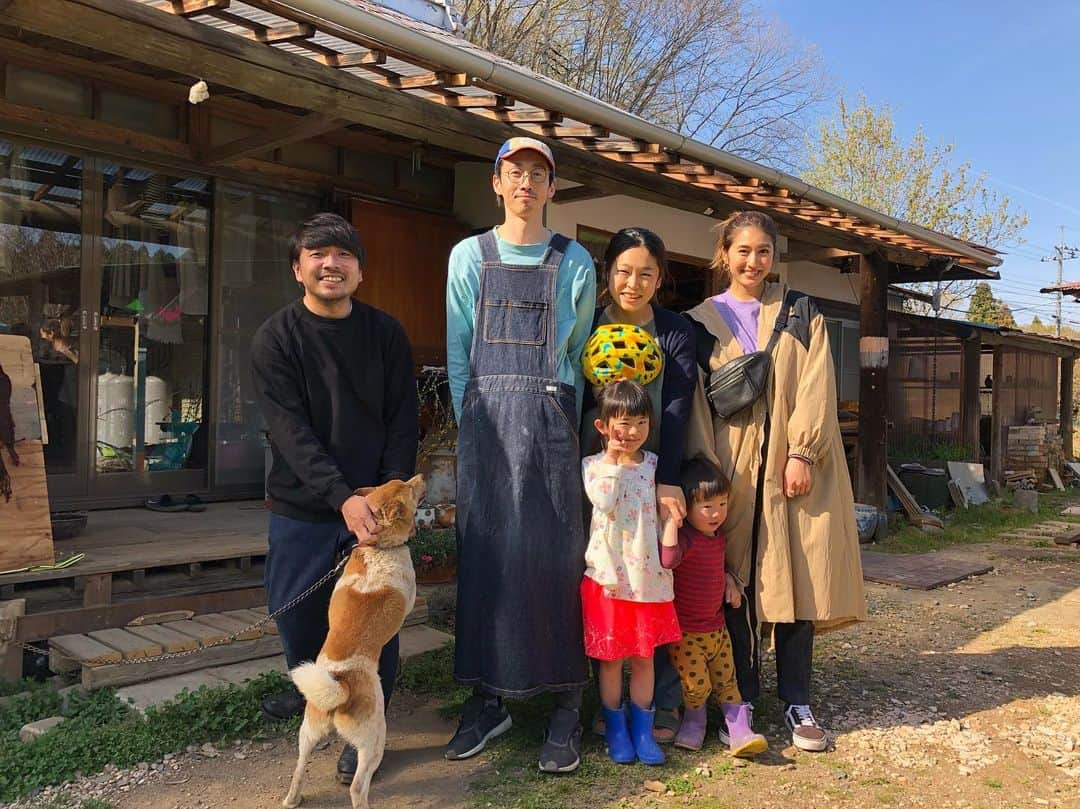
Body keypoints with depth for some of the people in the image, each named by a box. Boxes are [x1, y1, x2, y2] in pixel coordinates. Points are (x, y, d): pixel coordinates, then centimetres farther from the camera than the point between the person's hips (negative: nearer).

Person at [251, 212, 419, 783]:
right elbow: (291, 431, -13)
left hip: (375, 504, 0)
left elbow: (403, 419, 1)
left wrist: (394, 488, -13)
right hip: (302, 506, 0)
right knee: (295, 609, 12)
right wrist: (342, 497, -23)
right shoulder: (274, 340, -5)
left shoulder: (386, 334, 1)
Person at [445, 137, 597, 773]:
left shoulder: (574, 262, 10)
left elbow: (579, 353, 9)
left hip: (550, 417, -1)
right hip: (484, 419, 1)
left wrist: (564, 425, 3)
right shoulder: (469, 257, 12)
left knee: (555, 552, -3)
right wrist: (472, 425, 0)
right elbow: (458, 351, 8)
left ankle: (567, 707, 6)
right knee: (484, 550, 1)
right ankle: (489, 699, 12)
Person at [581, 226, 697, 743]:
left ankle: (663, 704, 12)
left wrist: (665, 482, -19)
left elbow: (676, 412, -8)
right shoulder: (587, 328, 6)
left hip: (658, 474, -1)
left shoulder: (676, 333, 2)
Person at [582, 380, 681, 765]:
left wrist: (670, 545, 4)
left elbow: (663, 506, 14)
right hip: (609, 575, -3)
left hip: (648, 575, 3)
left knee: (644, 657, 10)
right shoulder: (593, 465, -4)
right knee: (611, 658, 8)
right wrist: (613, 460, -16)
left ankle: (642, 730, 22)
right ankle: (615, 730, 22)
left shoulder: (652, 462, 8)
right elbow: (604, 502, -21)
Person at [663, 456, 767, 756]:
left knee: (727, 682, 9)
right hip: (685, 632, -7)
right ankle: (694, 721, 24)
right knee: (697, 686, -4)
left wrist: (728, 579, 5)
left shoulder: (718, 536, 4)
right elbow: (668, 559, -46)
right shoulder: (686, 537, -23)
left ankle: (740, 732, 13)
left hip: (716, 626, 8)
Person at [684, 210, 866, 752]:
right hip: (732, 471, 0)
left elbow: (816, 386, 0)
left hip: (795, 464, 0)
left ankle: (797, 703, 11)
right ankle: (740, 700, 14)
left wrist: (802, 453, -11)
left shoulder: (801, 313, 11)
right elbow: (694, 403, 3)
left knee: (797, 580, -1)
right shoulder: (701, 321, 10)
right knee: (734, 585, 1)